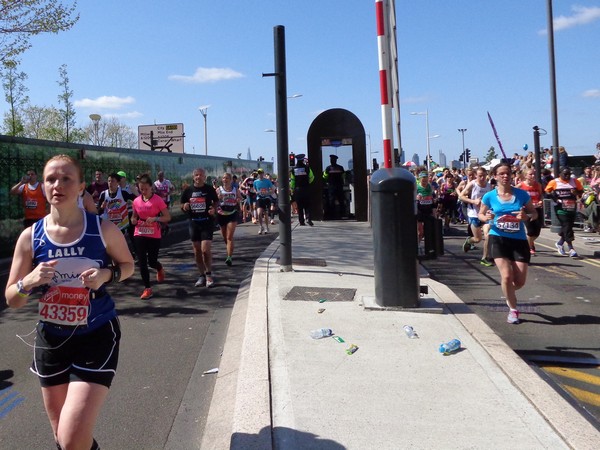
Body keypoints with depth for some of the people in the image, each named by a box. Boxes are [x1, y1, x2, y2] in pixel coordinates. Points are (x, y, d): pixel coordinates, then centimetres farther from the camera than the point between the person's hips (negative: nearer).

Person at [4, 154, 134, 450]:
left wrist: (107, 274, -15)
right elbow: (12, 300, 1)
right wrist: (29, 282, -21)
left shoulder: (103, 230, -11)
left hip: (97, 337, -3)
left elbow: (128, 265, 6)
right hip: (51, 339, 3)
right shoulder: (30, 237, -5)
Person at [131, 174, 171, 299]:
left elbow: (168, 217, -8)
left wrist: (155, 218, -23)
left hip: (154, 236, -3)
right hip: (139, 235, 3)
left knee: (152, 261, 1)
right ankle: (147, 288, 10)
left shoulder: (158, 200, -9)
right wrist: (133, 220, -7)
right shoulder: (136, 201, 2)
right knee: (142, 262, 0)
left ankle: (160, 269, 39)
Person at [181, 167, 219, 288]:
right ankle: (202, 275, 22)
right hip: (193, 223, 3)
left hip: (207, 222, -3)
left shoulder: (209, 189, -2)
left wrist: (214, 209, -11)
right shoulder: (188, 191, 3)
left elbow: (216, 202, 10)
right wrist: (184, 207, -12)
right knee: (197, 251, 8)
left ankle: (209, 274, 6)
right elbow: (182, 206, 11)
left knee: (206, 249, -12)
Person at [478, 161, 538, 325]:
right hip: (498, 239, -1)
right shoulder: (489, 196, -3)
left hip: (519, 240, 1)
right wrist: (486, 217, -14)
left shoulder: (522, 194, -2)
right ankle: (513, 309, 9)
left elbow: (534, 213, 6)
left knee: (520, 281, 2)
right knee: (506, 276, -13)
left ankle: (509, 294, 39)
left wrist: (527, 216, -18)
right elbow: (480, 214, 10)